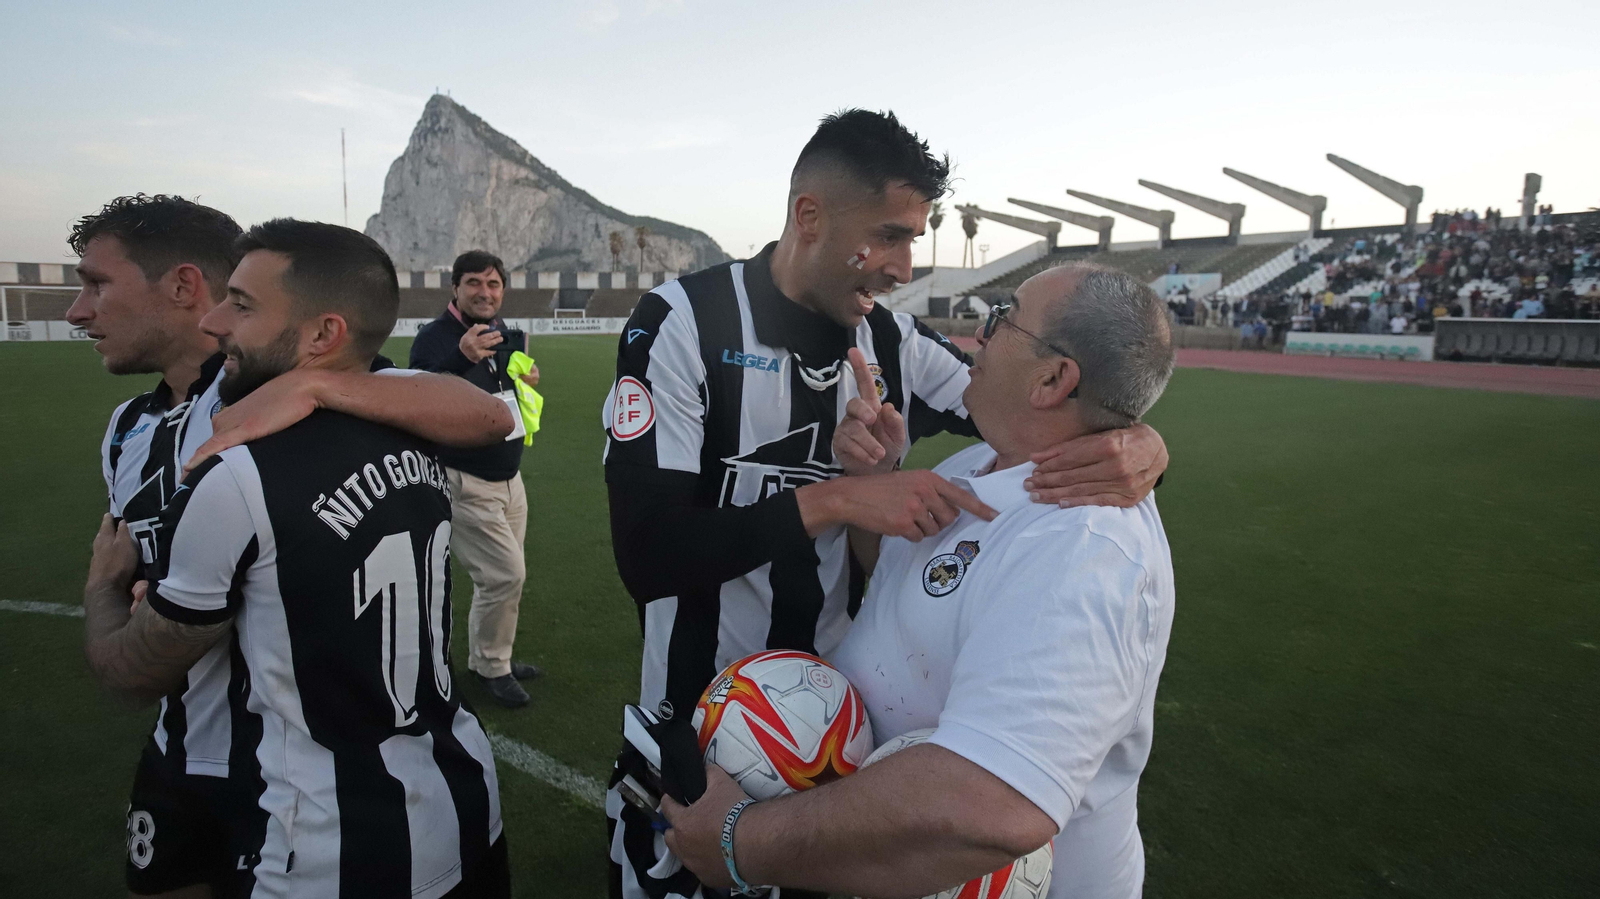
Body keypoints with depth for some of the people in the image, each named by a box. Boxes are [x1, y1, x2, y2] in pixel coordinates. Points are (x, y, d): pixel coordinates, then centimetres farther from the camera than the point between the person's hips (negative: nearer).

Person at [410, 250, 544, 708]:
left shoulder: (512, 336, 8)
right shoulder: (435, 337, -14)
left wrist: (528, 382, 1)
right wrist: (462, 357, -42)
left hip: (509, 478, 8)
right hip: (464, 482, -7)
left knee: (500, 576, 16)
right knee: (506, 573, -8)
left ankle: (485, 657, 35)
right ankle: (492, 666, 14)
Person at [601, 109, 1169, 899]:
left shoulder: (893, 344, -3)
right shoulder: (683, 324, -16)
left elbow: (1044, 424, 2)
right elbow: (647, 553, -22)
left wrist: (1140, 446, -21)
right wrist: (832, 502, -30)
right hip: (698, 718, -3)